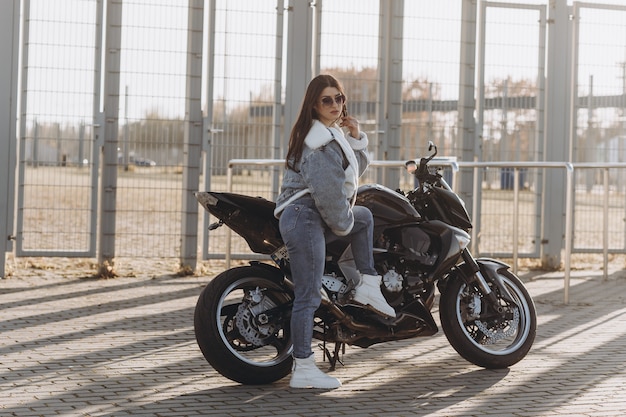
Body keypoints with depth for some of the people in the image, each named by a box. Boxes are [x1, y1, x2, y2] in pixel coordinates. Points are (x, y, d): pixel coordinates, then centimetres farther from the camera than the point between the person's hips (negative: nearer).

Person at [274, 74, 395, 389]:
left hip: (313, 218, 10)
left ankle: (368, 286, 16)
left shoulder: (332, 134, 19)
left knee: (364, 216, 26)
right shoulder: (320, 141, -13)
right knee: (308, 296, -10)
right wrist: (343, 224, -5)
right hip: (305, 218, -10)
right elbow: (328, 192, -21)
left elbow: (356, 169, 23)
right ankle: (303, 369, -8)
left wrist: (356, 137, 7)